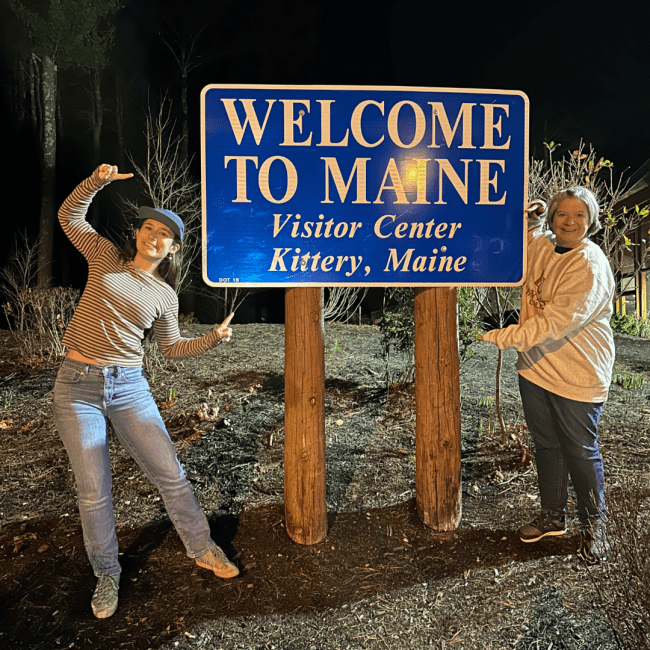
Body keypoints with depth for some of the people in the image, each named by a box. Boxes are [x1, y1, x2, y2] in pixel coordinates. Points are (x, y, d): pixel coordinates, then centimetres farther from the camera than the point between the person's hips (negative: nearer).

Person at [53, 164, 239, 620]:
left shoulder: (164, 296, 6)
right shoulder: (105, 257, 6)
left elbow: (173, 347, 11)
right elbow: (70, 215, 14)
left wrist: (214, 338, -3)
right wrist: (98, 181, 0)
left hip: (129, 387, 1)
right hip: (78, 387, 0)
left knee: (170, 474, 2)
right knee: (94, 492, 4)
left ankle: (202, 548, 25)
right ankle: (107, 576, 27)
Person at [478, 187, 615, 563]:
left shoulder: (591, 264, -18)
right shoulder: (542, 247, 4)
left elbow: (556, 322, -27)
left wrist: (504, 338, -28)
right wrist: (532, 221, 7)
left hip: (577, 376, -7)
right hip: (535, 368, 7)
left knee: (581, 452, 8)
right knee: (546, 446, 18)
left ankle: (593, 525, 32)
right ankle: (553, 517, 37)